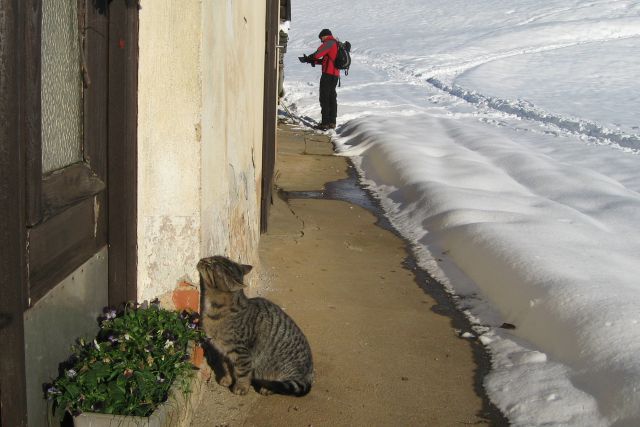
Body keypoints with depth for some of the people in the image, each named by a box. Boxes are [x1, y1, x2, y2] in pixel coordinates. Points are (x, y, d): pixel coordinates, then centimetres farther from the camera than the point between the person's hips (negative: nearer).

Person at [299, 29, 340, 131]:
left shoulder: (329, 43, -8)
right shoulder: (337, 44, 21)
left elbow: (317, 54, -17)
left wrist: (307, 59, -1)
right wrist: (314, 61, 12)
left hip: (328, 74, -9)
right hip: (335, 75, 10)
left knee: (324, 98, -7)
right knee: (332, 98, 15)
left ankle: (325, 123, -9)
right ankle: (332, 122, 20)